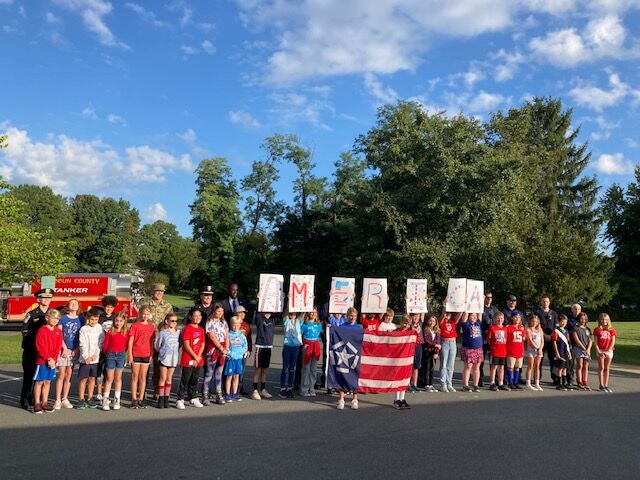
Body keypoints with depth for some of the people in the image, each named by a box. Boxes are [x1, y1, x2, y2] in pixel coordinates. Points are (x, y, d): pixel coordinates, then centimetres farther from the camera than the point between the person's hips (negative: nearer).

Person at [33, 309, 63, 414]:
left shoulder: (58, 331, 7)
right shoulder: (42, 331, -8)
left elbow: (58, 346, 4)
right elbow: (40, 347, -13)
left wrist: (53, 359, -7)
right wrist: (48, 358, -14)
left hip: (52, 361, 5)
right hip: (42, 361, -5)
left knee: (48, 381, 10)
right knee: (39, 381, 1)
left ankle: (45, 403, 17)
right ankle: (37, 404, 8)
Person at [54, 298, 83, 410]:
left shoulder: (81, 319, 7)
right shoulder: (62, 318, 1)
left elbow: (82, 336, 6)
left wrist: (77, 349, -4)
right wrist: (64, 348, -10)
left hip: (74, 350, 3)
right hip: (63, 349, -3)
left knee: (69, 375, 7)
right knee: (61, 375, -3)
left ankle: (65, 399, 15)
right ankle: (57, 400, 2)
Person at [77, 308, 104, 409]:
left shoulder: (99, 327, 5)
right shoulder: (84, 329, -4)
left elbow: (101, 342, 3)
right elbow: (82, 345, -9)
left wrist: (96, 354, -6)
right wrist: (86, 357, -16)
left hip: (95, 358, 3)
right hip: (85, 358, -3)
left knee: (92, 378, 10)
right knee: (83, 379, 0)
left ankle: (90, 399, 19)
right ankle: (81, 400, 9)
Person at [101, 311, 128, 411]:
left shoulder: (126, 333, -2)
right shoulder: (110, 332, -8)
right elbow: (105, 346, 0)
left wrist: (122, 353, 5)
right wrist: (107, 355, 9)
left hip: (121, 355, 2)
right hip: (110, 355, -2)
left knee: (118, 378, 9)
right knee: (109, 378, 1)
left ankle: (117, 401, 15)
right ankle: (105, 400, 8)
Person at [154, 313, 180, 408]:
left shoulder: (178, 332, 4)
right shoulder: (162, 332, -7)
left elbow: (180, 344, 13)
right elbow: (156, 346, -1)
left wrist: (176, 352, 4)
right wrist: (163, 352, 5)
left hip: (174, 358, 3)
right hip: (164, 358, -3)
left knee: (169, 378, 10)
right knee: (163, 378, 2)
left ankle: (166, 398, 16)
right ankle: (160, 399, 8)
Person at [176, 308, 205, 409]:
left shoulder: (201, 330, 11)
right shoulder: (187, 328, -10)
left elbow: (202, 345, 10)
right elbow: (186, 345, -15)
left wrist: (198, 357, -4)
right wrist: (195, 357, -12)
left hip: (198, 360, 6)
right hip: (187, 360, -6)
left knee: (194, 380, 13)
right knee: (184, 380, -1)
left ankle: (193, 398, 23)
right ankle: (180, 400, 6)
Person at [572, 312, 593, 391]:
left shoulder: (588, 329, 16)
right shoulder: (576, 328, 0)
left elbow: (590, 340, 10)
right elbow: (577, 340, -7)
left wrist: (588, 349, -6)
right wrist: (584, 348, -11)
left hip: (587, 350, 5)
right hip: (578, 348, -5)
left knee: (586, 367, 3)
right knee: (580, 366, -7)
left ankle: (585, 383, 5)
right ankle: (580, 383, -6)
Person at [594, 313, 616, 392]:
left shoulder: (612, 330, 5)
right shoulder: (597, 330, 0)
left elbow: (613, 342, 1)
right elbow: (596, 342, -3)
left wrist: (609, 350, -12)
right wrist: (598, 352, -12)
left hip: (609, 351, 2)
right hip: (600, 351, -2)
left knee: (607, 369, 7)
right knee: (601, 368, 0)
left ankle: (606, 385, 12)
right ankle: (601, 386, 3)